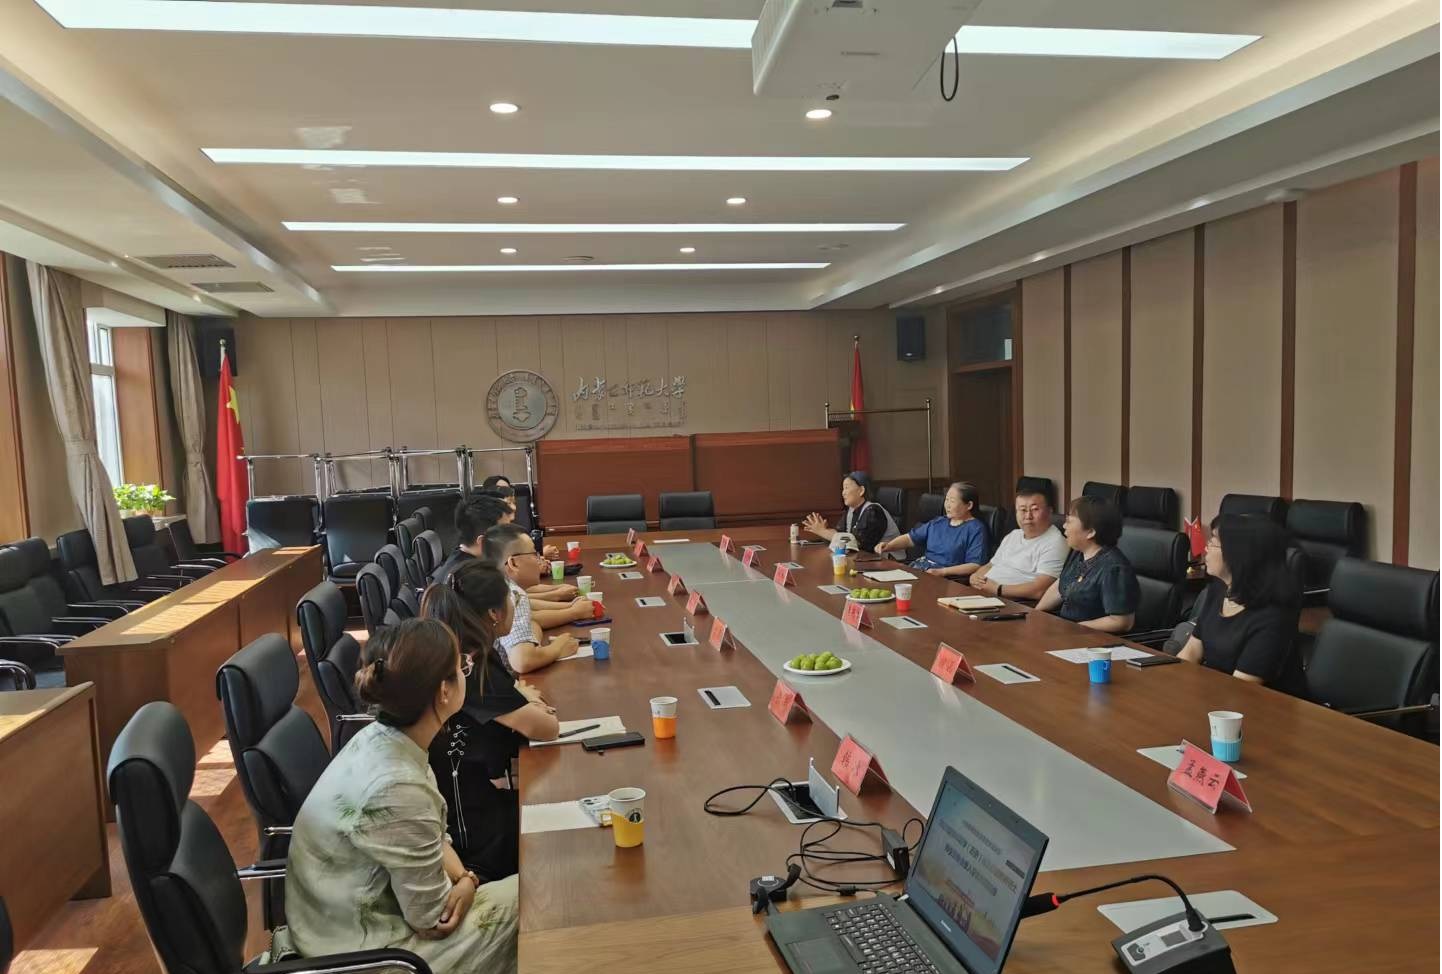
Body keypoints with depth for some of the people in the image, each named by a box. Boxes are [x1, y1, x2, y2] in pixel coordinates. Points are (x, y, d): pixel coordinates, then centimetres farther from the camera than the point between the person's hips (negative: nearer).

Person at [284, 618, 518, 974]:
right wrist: (466, 882, -3)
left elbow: (431, 836, 6)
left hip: (350, 917, 8)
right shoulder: (398, 789, -33)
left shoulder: (381, 738, -7)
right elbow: (432, 919, -22)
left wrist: (463, 878, -11)